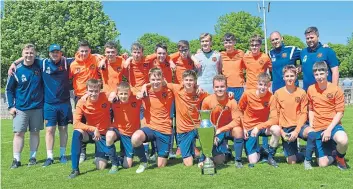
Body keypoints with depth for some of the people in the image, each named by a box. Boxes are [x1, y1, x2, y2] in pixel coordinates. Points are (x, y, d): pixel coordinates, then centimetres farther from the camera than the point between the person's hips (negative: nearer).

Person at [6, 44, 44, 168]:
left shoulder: (39, 66, -3)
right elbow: (9, 89, 3)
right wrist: (11, 106, -2)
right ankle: (16, 159, 6)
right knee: (18, 133, -2)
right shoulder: (16, 70, -4)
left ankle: (33, 157, 18)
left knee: (35, 132, 8)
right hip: (20, 108, -1)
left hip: (37, 107, 1)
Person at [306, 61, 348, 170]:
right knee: (322, 164, -6)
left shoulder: (336, 89, -8)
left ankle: (340, 157, -1)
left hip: (333, 125, -2)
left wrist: (329, 129, -17)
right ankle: (330, 151, 30)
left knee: (343, 141, -38)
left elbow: (340, 112, -7)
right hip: (318, 128, 2)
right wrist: (311, 127, -1)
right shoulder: (311, 89, 2)